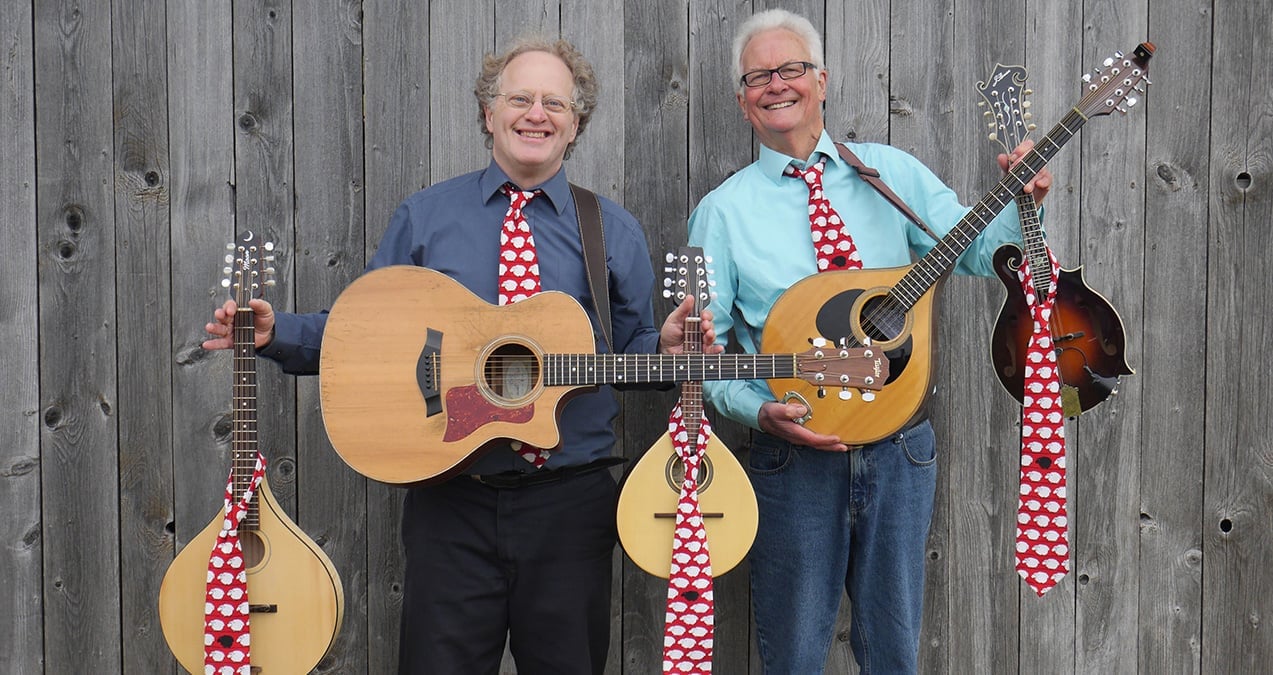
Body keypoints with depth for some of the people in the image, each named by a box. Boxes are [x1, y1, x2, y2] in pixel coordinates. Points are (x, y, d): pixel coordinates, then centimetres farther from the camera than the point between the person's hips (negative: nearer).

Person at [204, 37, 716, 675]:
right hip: (450, 499, 0)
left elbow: (631, 348, 10)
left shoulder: (613, 230, 9)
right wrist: (275, 333, -4)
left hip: (570, 500, 1)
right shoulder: (425, 216, 8)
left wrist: (666, 348, -11)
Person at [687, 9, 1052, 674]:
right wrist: (758, 410, -15)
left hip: (900, 447, 2)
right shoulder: (724, 210, 0)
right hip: (792, 452, -2)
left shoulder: (891, 171, 6)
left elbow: (976, 251, 3)